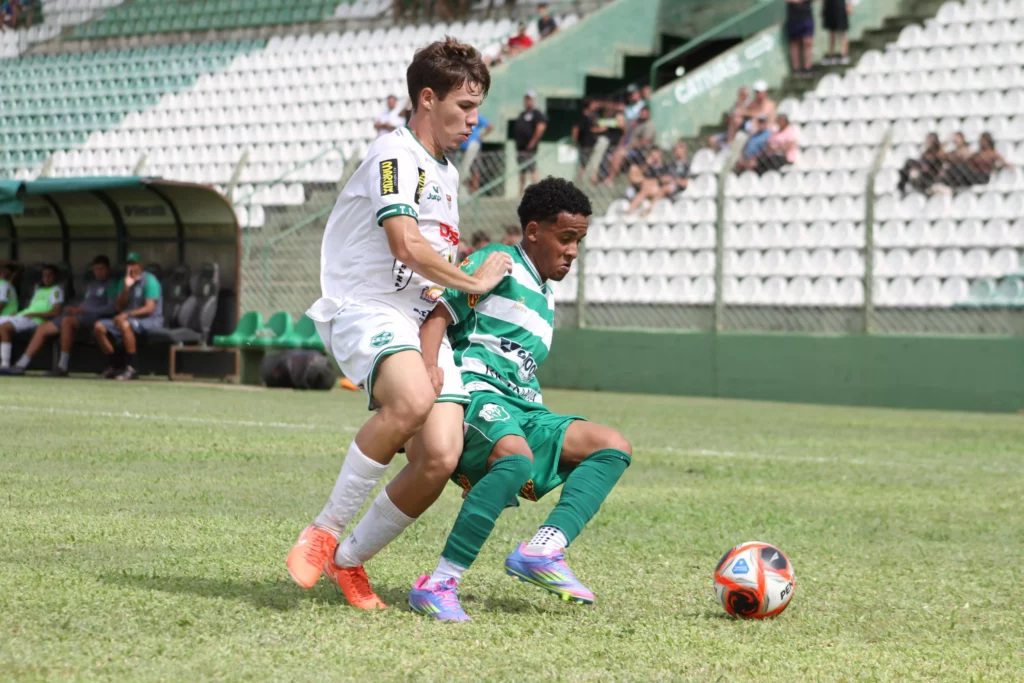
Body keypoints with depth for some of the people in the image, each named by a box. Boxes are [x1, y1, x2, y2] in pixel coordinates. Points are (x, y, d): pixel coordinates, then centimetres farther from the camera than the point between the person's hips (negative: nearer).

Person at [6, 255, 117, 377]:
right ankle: (21, 365, -4)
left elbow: (112, 308, -9)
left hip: (94, 317, -9)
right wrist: (75, 309, 4)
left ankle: (62, 367, -40)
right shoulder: (90, 285, 31)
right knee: (43, 328, -1)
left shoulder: (111, 285, 5)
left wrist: (83, 310, -12)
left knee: (67, 320, -38)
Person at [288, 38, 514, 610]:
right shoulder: (394, 155, -8)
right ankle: (324, 532, -23)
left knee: (440, 457, -14)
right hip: (364, 310, -8)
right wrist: (473, 281, -7)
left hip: (420, 322, 8)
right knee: (413, 399, -38)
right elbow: (407, 246, -21)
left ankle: (349, 560, 7)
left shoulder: (447, 174, 23)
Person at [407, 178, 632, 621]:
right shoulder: (498, 263, 3)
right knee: (516, 455, -38)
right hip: (477, 390, -9)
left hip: (523, 409, 9)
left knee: (614, 447, -7)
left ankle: (542, 551, -25)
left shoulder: (546, 301, 28)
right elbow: (439, 313, -9)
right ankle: (439, 585, -34)